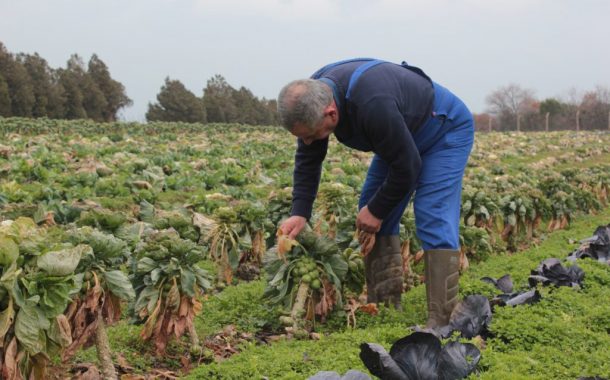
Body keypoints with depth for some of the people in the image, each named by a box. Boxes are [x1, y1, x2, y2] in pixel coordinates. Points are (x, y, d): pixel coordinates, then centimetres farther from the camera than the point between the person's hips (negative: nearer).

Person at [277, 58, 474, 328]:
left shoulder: (373, 105, -43)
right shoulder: (312, 98, -18)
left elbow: (406, 166, -31)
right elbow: (307, 160, -5)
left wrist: (377, 210, -18)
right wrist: (300, 213, -15)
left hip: (446, 130, -8)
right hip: (401, 135, 8)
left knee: (434, 221, -20)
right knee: (373, 211, 3)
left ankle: (441, 320, -18)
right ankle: (385, 306, 7)